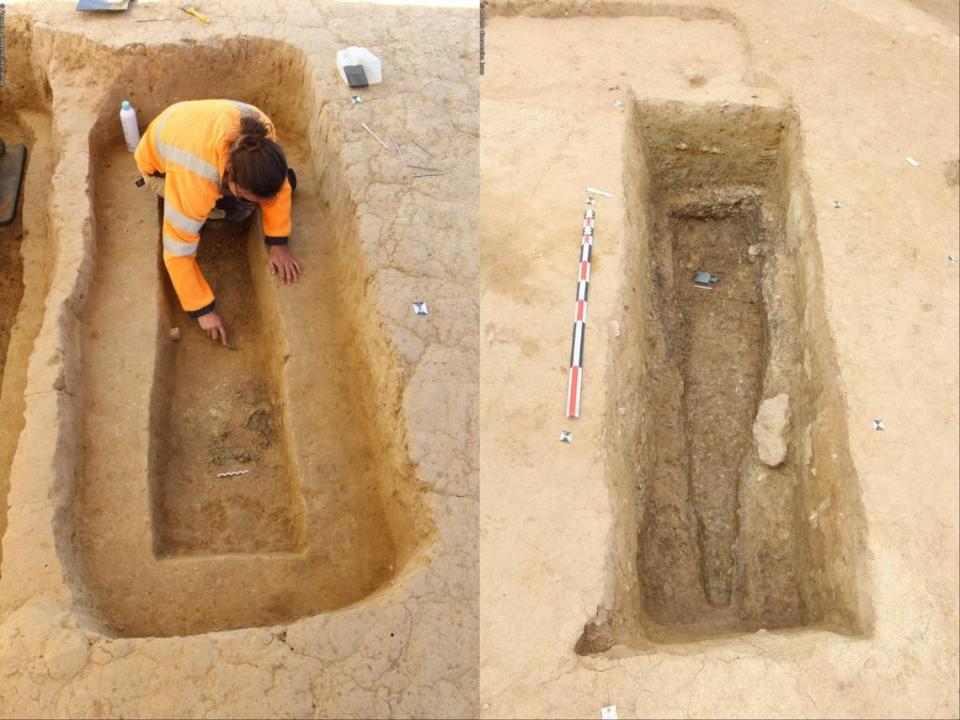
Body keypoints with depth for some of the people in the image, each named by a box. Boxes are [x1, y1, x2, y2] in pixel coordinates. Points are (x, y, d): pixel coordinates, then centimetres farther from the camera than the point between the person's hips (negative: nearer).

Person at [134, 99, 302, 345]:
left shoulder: (260, 131, -36)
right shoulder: (194, 178, -48)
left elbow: (278, 182, -19)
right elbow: (178, 251, -40)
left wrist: (278, 243, -24)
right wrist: (202, 310, -34)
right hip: (161, 165, -4)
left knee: (288, 182, -2)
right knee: (234, 208, -27)